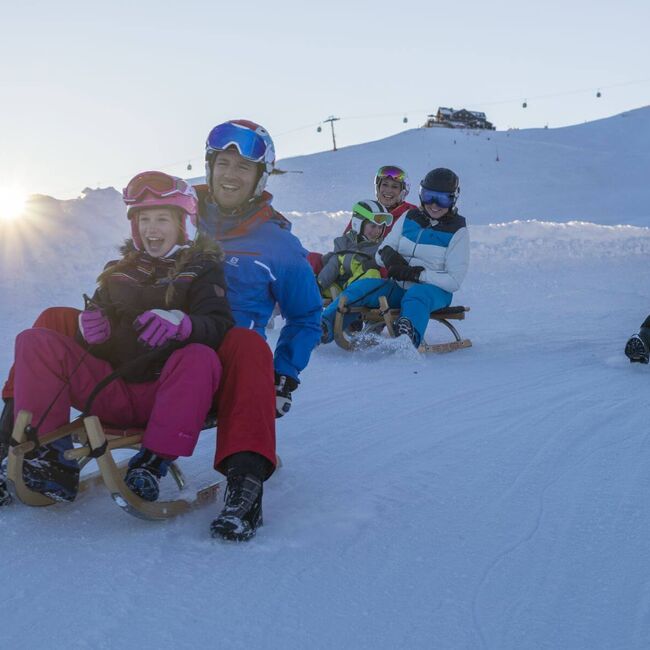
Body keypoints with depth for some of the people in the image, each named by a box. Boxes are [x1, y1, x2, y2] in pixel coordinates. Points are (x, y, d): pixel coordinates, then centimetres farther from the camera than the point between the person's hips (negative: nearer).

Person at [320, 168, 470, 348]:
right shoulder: (408, 218, 10)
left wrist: (415, 273, -19)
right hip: (399, 287, 5)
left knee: (417, 294, -39)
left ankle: (409, 337, -69)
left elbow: (454, 281, -10)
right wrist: (388, 255, -15)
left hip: (435, 291, -4)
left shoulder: (457, 232, -2)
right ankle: (323, 330, -30)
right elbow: (380, 255, 11)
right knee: (361, 286, -20)